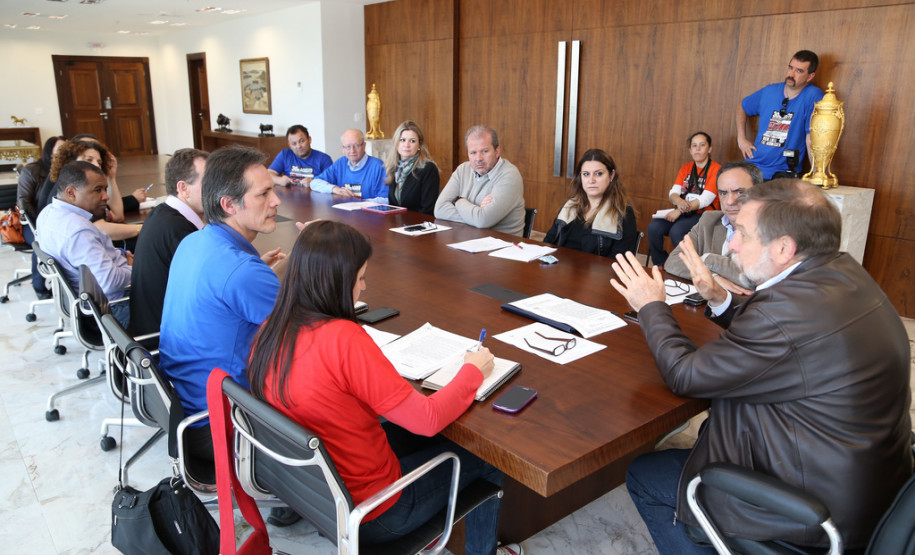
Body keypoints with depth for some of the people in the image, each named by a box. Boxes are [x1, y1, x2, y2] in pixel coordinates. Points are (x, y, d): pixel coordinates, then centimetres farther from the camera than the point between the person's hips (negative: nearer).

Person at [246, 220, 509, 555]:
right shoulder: (343, 339, -32)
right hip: (367, 517, -7)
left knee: (425, 439, 25)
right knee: (488, 458, 12)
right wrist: (473, 371, -8)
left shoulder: (269, 331, -9)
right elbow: (428, 419, -24)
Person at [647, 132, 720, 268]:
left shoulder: (716, 169, -3)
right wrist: (679, 201, -21)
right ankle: (659, 266, -8)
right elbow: (673, 192, 5)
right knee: (653, 227, -21)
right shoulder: (685, 168, 15)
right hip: (682, 213, 5)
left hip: (703, 215, -5)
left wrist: (680, 210, -25)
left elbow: (706, 199, -15)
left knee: (676, 231, -33)